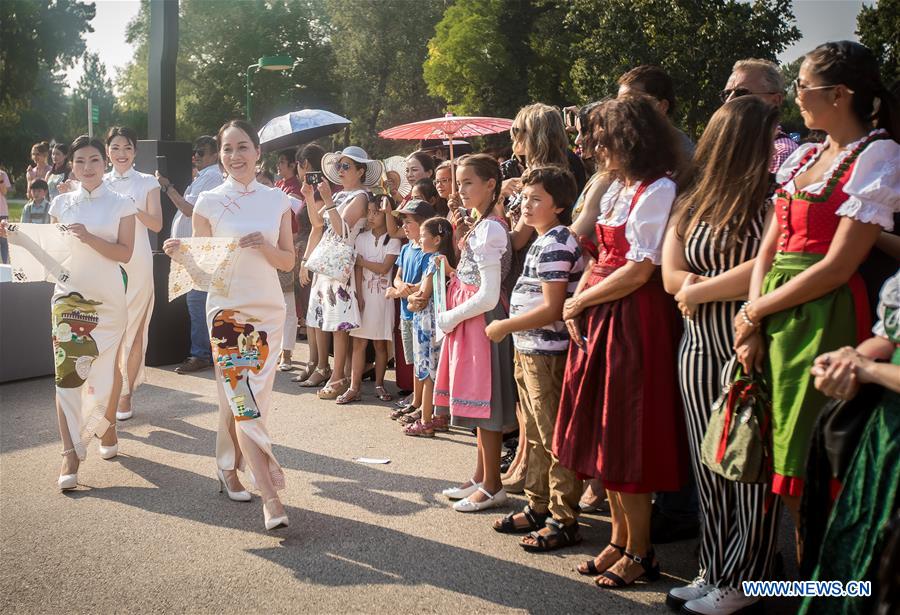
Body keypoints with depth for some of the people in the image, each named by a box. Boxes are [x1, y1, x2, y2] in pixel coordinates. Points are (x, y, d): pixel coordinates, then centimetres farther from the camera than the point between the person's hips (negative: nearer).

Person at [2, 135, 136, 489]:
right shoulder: (61, 203, 6)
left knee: (107, 368, 9)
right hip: (69, 296, 1)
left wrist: (89, 238, -20)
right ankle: (71, 454, -6)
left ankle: (106, 427, 36)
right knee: (67, 371, -8)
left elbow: (124, 253, -8)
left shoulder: (121, 205, 0)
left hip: (107, 298, -1)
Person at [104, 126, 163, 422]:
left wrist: (134, 209, -18)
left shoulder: (147, 183, 4)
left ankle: (126, 394, 6)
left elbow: (156, 224, -2)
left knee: (134, 328, -2)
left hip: (137, 264, -2)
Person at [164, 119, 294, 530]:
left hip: (268, 309, 3)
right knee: (243, 400, -8)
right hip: (227, 308, -2)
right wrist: (179, 252, -18)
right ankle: (270, 497, -7)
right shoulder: (209, 202, -1)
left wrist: (265, 247, -14)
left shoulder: (277, 201, 4)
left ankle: (228, 468, 32)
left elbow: (289, 262, 5)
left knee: (241, 397, 8)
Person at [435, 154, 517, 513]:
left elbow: (488, 296, -23)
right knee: (480, 404, 16)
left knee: (484, 405, -1)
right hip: (470, 322, 10)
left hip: (481, 322, -10)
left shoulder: (488, 230, -18)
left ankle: (492, 487, 10)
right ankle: (481, 478, 27)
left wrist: (450, 318, -12)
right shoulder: (485, 225, 11)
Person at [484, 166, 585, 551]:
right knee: (535, 436, 18)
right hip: (529, 351, 10)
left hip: (548, 354, -10)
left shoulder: (555, 243, -16)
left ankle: (564, 521, 5)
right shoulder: (541, 242, 15)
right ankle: (538, 507, 29)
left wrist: (506, 326, -15)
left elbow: (551, 309, -21)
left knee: (555, 439, -3)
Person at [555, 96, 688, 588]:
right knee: (604, 435, 12)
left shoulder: (657, 191, -12)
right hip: (596, 320, 9)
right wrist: (577, 303, -1)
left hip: (633, 320, -9)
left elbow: (639, 271, -18)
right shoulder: (617, 189, 16)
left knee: (626, 441, -2)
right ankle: (619, 540, 24)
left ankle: (639, 553, 12)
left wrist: (580, 301, -9)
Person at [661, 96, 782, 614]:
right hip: (699, 347, 5)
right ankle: (713, 569, 23)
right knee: (708, 464, 10)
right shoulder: (690, 205, 11)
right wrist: (729, 285, -10)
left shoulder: (773, 200, -2)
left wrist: (701, 290, -6)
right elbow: (671, 275, 3)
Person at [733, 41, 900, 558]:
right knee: (786, 464, 10)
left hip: (824, 318, -7)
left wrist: (755, 310, -8)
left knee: (810, 469, -1)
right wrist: (753, 324, -3)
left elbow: (838, 267, -14)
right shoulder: (803, 157, 15)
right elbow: (770, 248, 10)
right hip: (775, 320, 7)